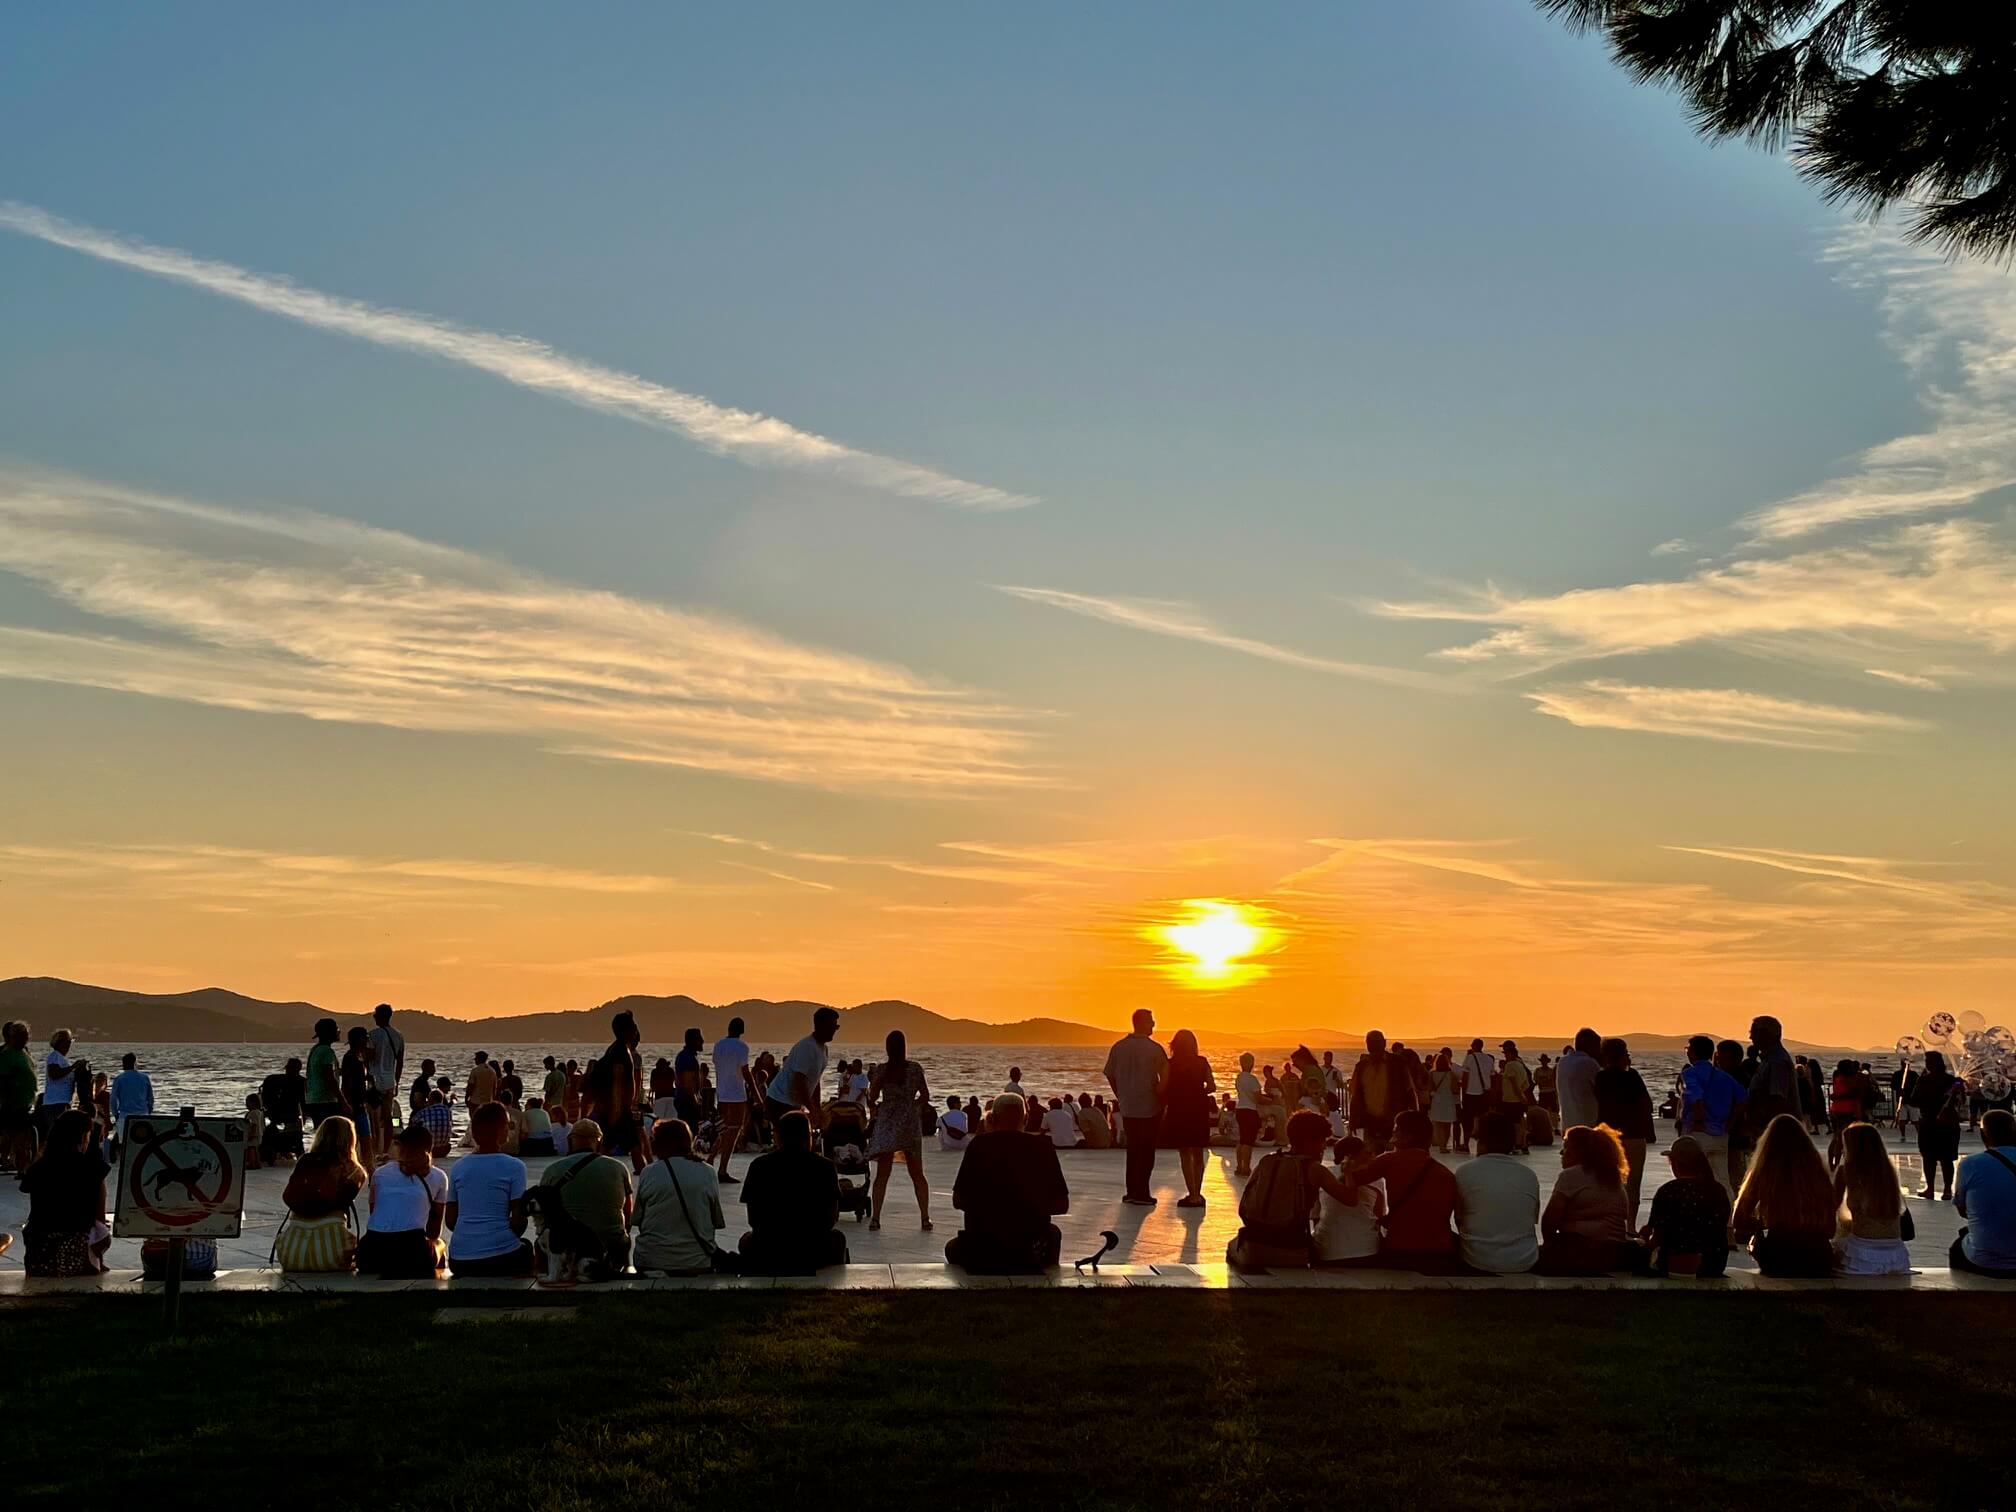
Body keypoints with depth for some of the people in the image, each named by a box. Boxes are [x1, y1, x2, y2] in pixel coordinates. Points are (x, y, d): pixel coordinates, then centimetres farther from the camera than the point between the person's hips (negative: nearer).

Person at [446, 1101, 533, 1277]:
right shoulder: (514, 1167, -4)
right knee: (526, 1247, 31)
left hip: (459, 1261, 4)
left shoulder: (457, 1167, 8)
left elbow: (450, 1220, 9)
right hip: (500, 1256, -4)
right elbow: (518, 1220, -6)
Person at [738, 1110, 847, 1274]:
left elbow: (753, 1220, 5)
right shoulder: (824, 1166, -2)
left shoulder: (759, 1166, 0)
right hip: (813, 1253, 0)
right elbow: (832, 1218, 4)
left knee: (747, 1240, 35)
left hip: (766, 1255, 0)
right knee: (837, 1238, 33)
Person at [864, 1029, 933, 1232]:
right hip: (911, 1124, 1)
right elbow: (925, 1096, 4)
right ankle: (925, 1218, 9)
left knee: (882, 1174, 2)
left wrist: (874, 1107, 13)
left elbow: (872, 1098, -9)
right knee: (917, 1174, 11)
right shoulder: (915, 1068, -2)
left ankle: (875, 1217, -6)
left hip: (887, 1124, -1)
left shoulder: (882, 1070, -7)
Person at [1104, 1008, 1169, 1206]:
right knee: (1146, 1151, 4)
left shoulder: (1118, 1047, 1)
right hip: (1149, 1108, -4)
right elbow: (1165, 1076, -15)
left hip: (1127, 1108, 5)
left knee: (1132, 1150, 15)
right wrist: (1161, 1097, 1)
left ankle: (1132, 1192, 17)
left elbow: (1110, 1076, 6)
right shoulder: (1154, 1049, -12)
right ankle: (1141, 1194, 4)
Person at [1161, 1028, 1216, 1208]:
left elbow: (1163, 1090, -10)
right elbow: (1212, 1087, -2)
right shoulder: (1202, 1062, 0)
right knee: (1198, 1154, 15)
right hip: (1199, 1111, 3)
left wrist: (1162, 1110, 6)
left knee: (1185, 1154, 2)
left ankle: (1193, 1195, -3)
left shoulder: (1170, 1064, -7)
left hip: (1179, 1112, -3)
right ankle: (1197, 1194, 17)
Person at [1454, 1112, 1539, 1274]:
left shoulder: (1465, 1173, -8)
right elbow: (1533, 1219, 8)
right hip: (1524, 1263, 2)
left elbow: (1459, 1220, 1)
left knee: (1451, 1240, 29)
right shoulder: (1529, 1176, -2)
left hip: (1478, 1262, -2)